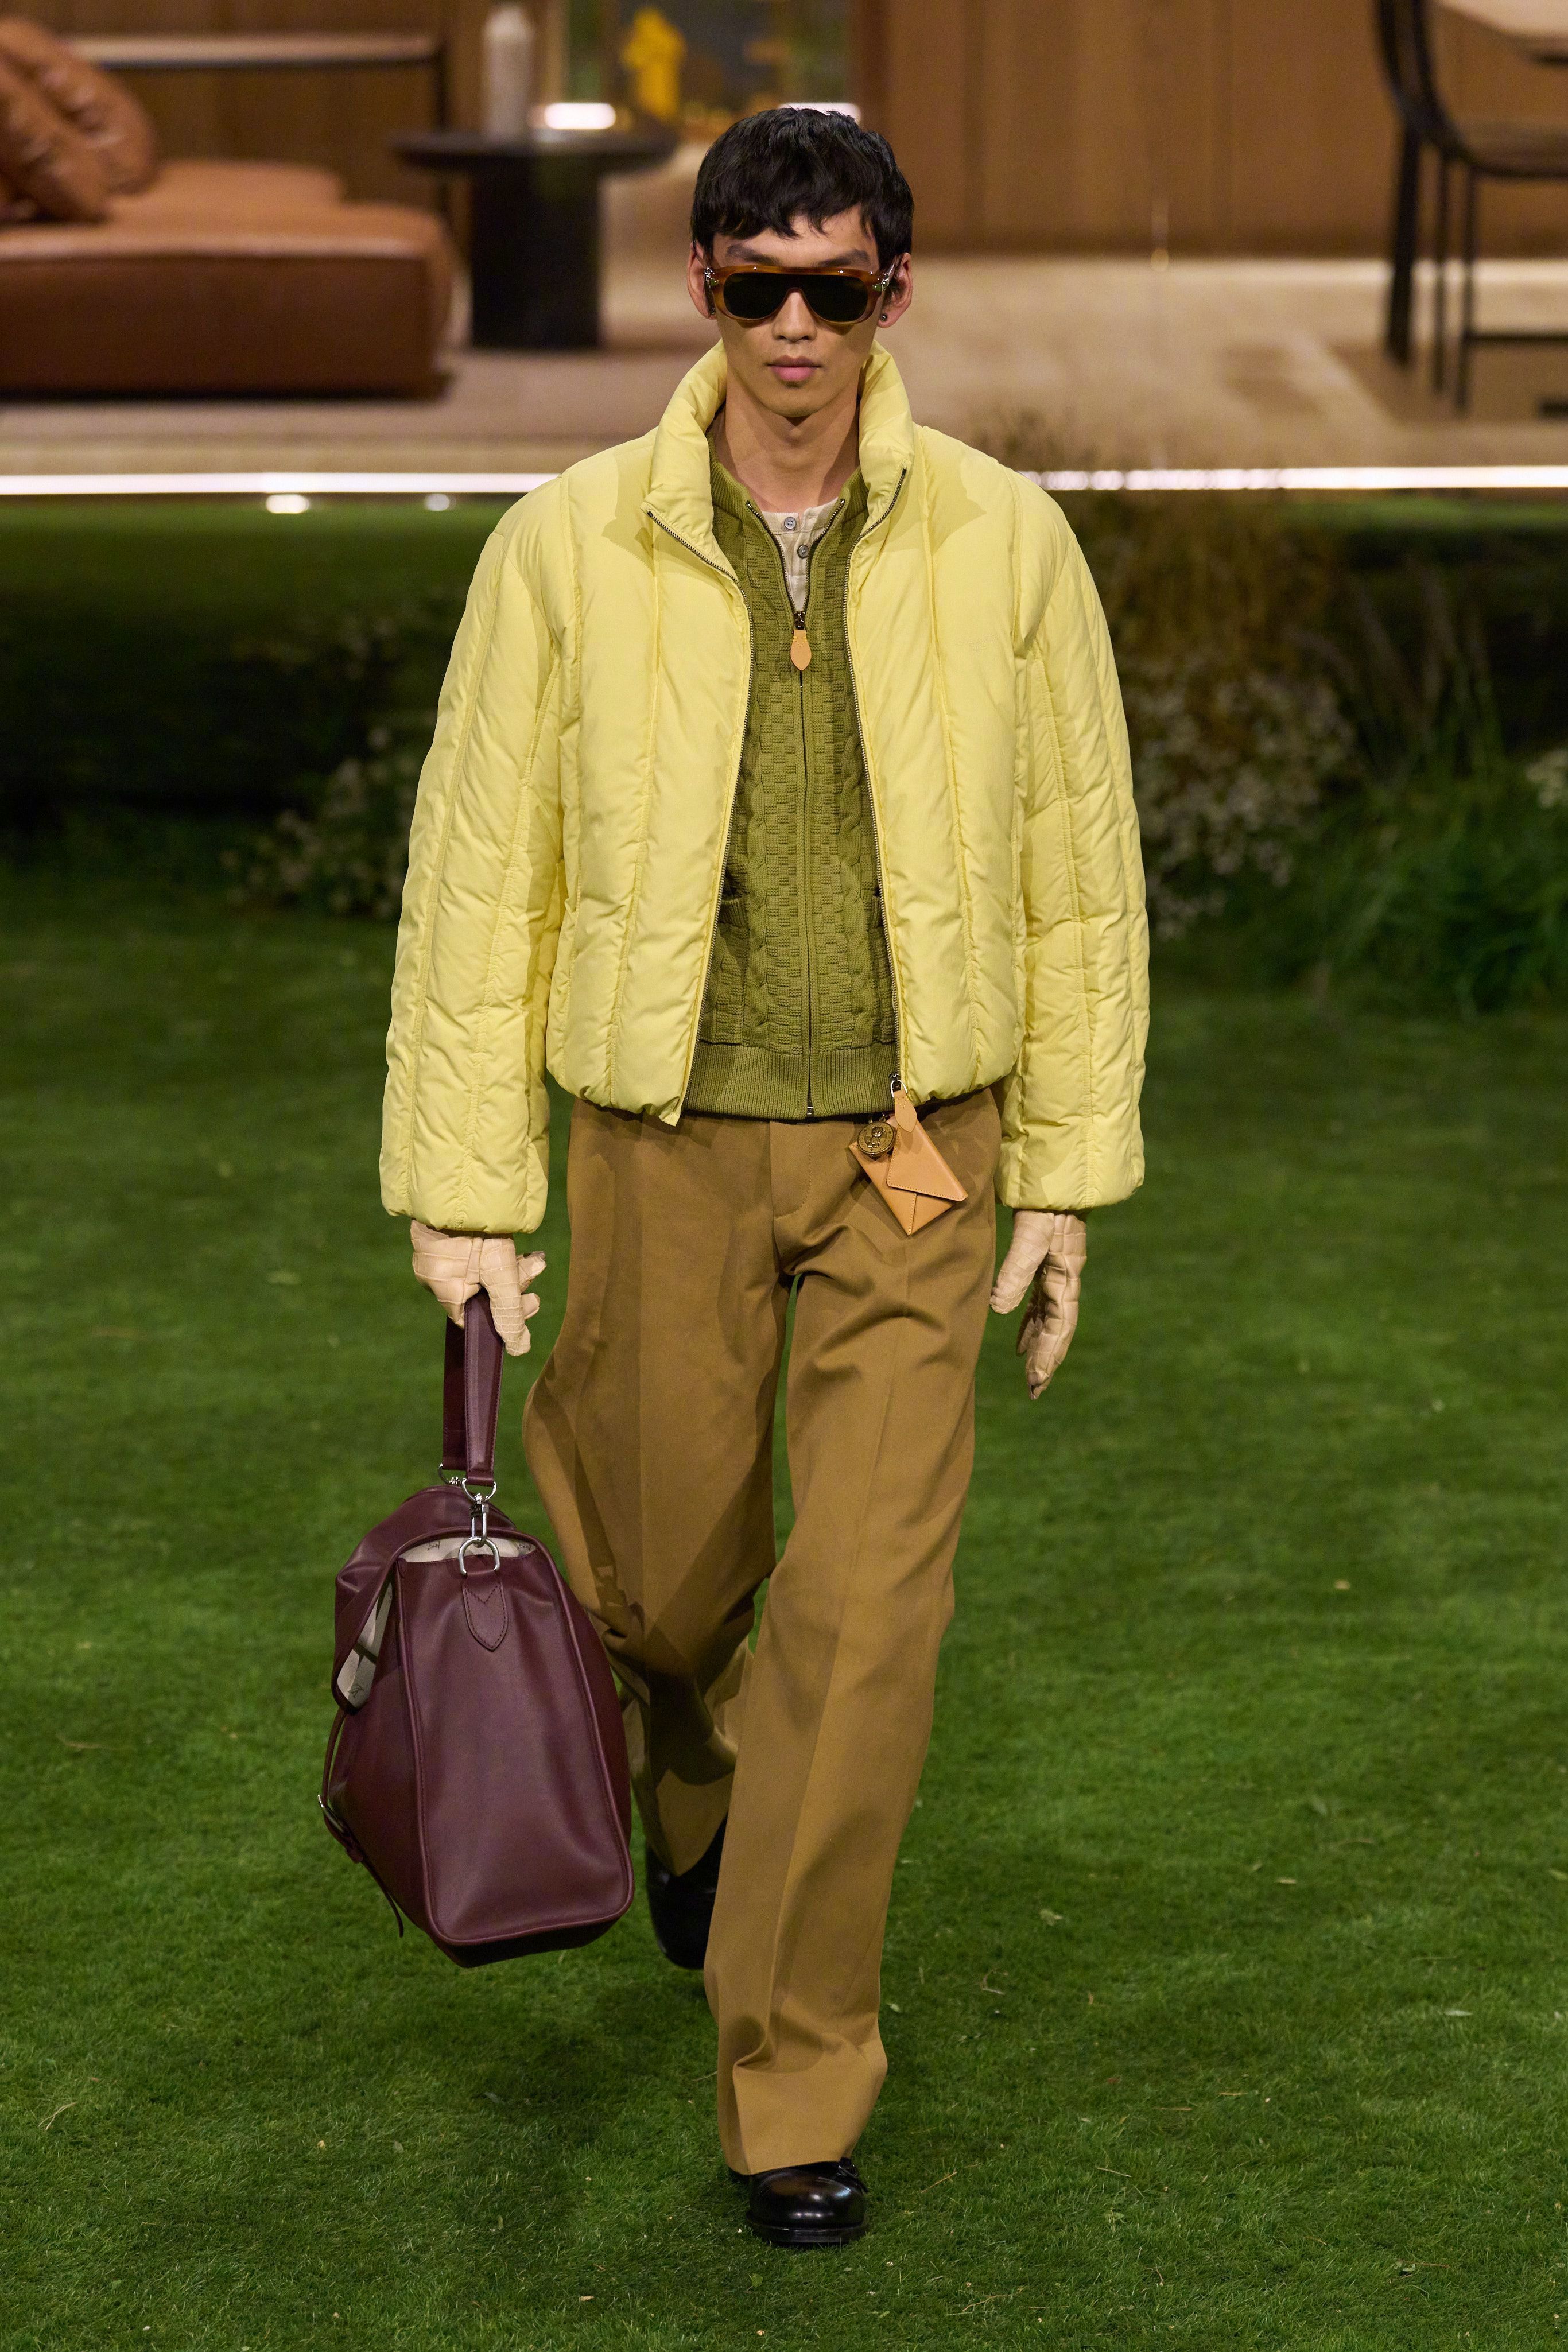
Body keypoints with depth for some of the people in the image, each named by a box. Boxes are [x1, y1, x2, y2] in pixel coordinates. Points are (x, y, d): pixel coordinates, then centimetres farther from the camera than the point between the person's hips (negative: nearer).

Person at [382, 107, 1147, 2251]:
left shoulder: (1002, 546, -4)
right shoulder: (572, 548, -6)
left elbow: (1079, 869, 4)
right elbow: (479, 866, -2)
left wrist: (1066, 1173, 3)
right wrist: (461, 1190, -3)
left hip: (914, 1145, 0)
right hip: (668, 1134, 0)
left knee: (871, 1612, -5)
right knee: (664, 1571, 12)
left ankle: (796, 2087, 9)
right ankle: (691, 1783, 51)